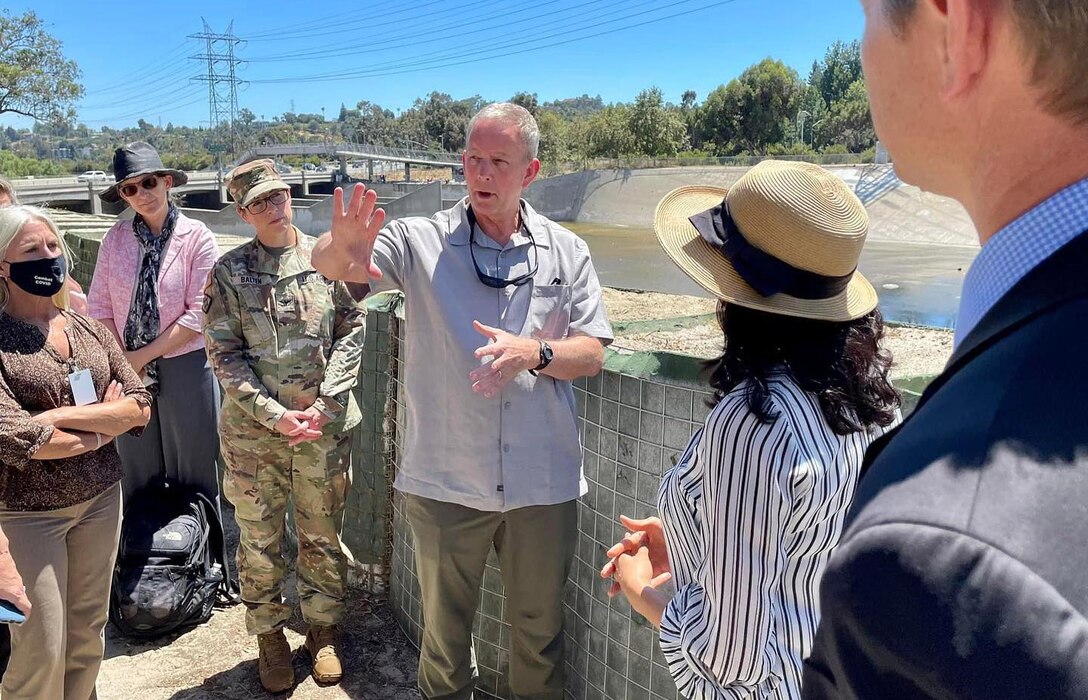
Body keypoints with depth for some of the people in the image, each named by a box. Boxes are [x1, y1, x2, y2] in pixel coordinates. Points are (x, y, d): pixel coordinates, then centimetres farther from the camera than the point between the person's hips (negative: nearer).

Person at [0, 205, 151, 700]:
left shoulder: (88, 328, 4)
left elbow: (140, 404, -2)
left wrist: (64, 415, -15)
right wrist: (102, 428, -11)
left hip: (102, 497, 5)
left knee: (89, 633, 16)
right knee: (42, 650, 4)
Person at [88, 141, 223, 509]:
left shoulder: (196, 236, -9)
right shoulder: (115, 238, 1)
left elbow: (198, 315, -13)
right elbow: (99, 307, 1)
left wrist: (143, 356, -12)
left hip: (185, 366, -3)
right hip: (128, 370, 3)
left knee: (192, 469, 10)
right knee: (137, 472, 16)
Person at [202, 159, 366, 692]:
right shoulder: (228, 273, -1)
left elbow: (351, 332, -1)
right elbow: (224, 354, -4)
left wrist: (324, 404, -11)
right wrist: (276, 415, -13)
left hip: (325, 428, 1)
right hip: (252, 432, 0)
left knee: (323, 535, 13)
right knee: (259, 540, 11)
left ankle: (322, 629, 33)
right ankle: (270, 637, 32)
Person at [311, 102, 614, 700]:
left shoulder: (566, 251, 2)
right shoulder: (422, 241, -4)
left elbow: (592, 355, 0)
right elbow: (327, 264, -17)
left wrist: (533, 352, -20)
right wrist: (342, 246, -41)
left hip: (543, 482, 1)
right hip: (445, 480, -1)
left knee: (540, 623, 19)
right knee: (444, 624, 19)